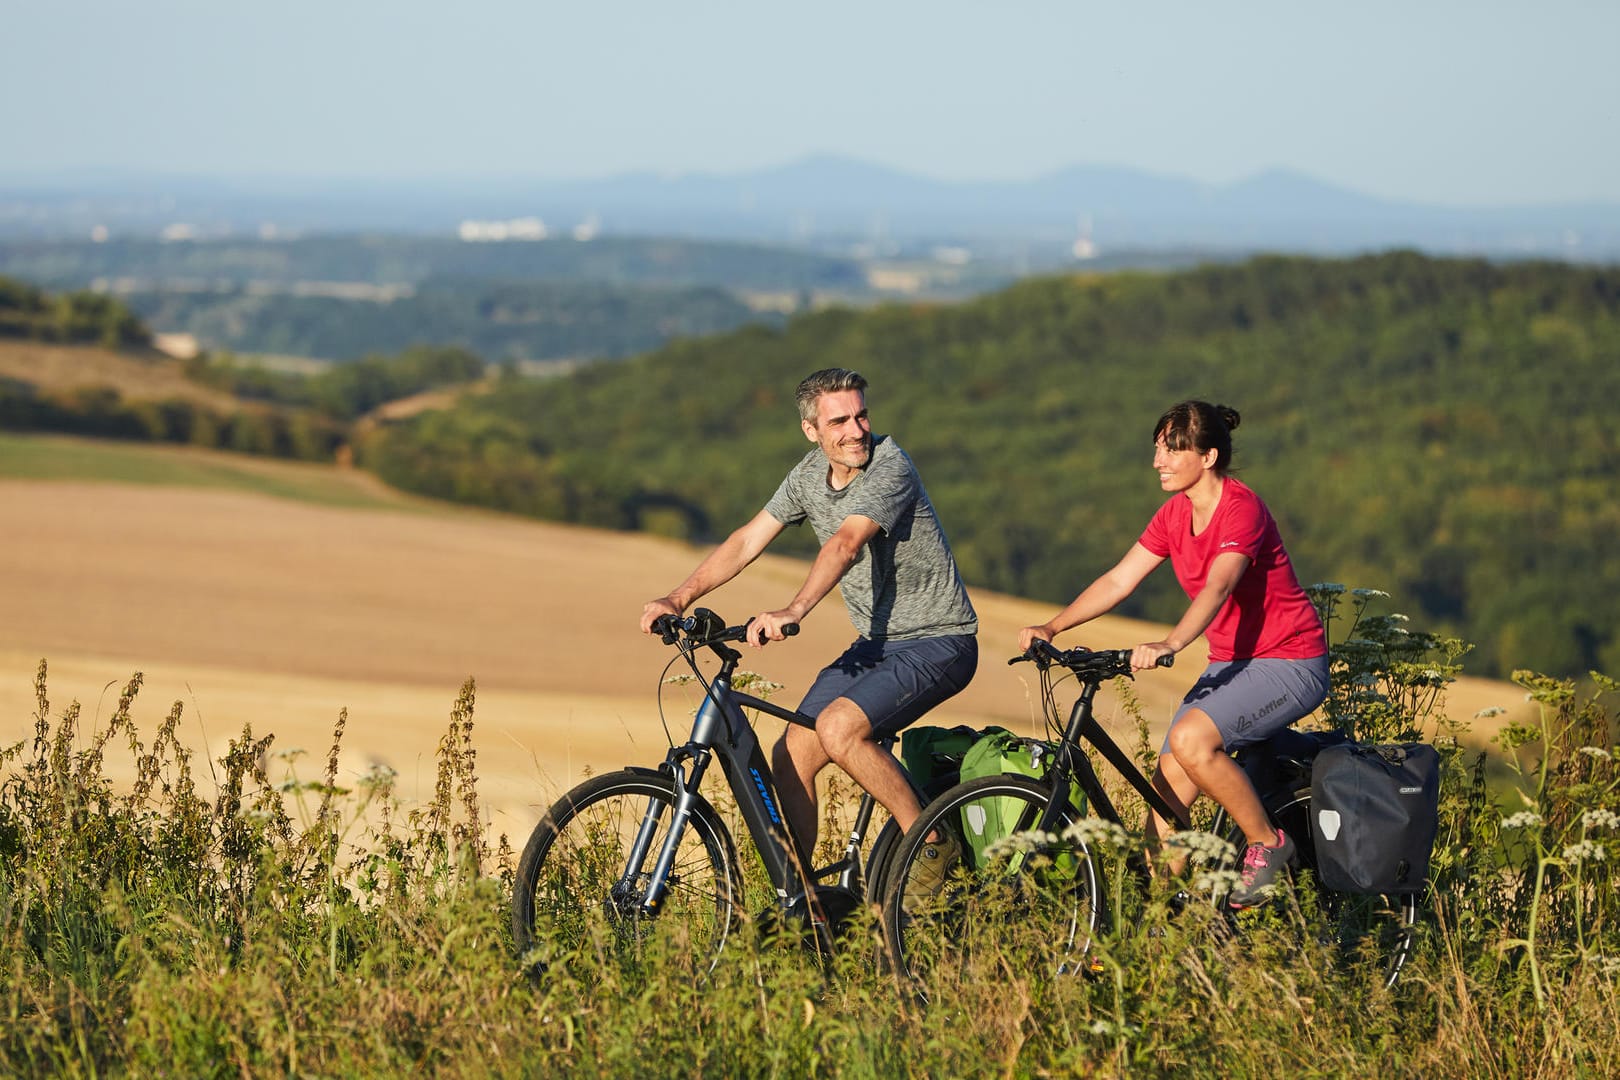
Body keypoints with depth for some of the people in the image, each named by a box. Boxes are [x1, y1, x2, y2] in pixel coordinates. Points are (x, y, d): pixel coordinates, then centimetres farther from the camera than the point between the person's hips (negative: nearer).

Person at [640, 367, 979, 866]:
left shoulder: (889, 466, -20)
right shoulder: (811, 473, 3)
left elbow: (845, 544, -35)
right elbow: (747, 541, 5)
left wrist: (794, 610, -50)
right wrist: (680, 597, -7)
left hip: (938, 642, -8)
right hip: (876, 643, 8)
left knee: (838, 727, -28)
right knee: (791, 755, -3)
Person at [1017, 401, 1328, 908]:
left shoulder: (1242, 508, -20)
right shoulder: (1174, 515, 5)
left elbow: (1217, 586, -36)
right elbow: (1118, 581, 3)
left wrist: (1169, 645, -51)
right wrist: (1050, 628, -9)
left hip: (1290, 664, -8)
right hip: (1231, 661, 8)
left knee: (1190, 738, -30)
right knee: (1166, 790, -5)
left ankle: (1267, 844, -12)